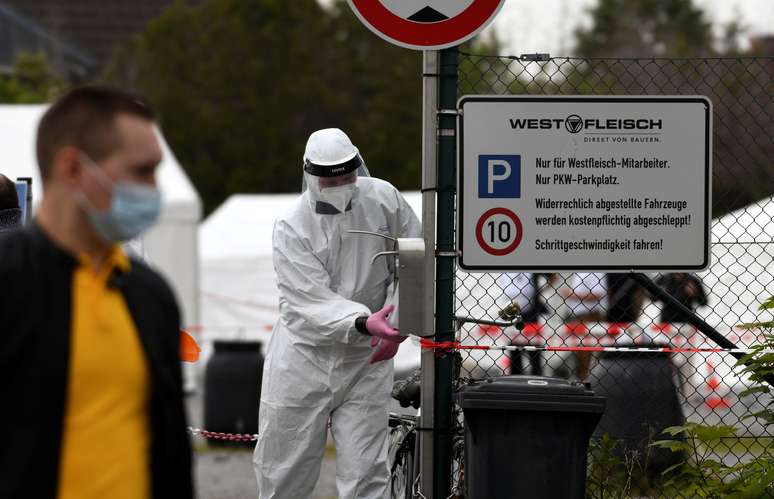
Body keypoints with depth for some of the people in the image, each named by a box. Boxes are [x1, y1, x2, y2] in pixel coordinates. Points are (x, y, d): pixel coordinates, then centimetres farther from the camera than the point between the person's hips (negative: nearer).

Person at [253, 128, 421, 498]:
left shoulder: (383, 199, -5)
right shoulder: (291, 228, -13)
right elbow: (310, 304, -22)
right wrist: (364, 322, -39)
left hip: (366, 359, 1)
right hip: (304, 357, -1)